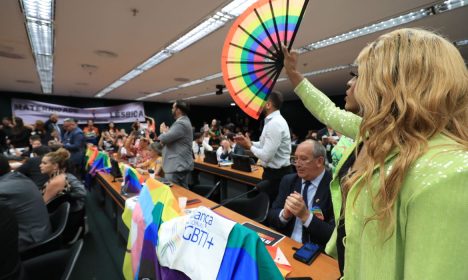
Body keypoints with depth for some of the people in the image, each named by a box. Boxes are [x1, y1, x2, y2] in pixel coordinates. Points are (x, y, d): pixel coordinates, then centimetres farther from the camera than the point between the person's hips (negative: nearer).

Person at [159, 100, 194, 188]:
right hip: (180, 164, 11)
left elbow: (164, 138, -23)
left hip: (177, 166, -11)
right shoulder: (184, 122, 17)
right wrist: (166, 131, -2)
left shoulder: (181, 124, -19)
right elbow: (170, 138, 20)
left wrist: (163, 131, 0)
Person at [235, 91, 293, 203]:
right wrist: (250, 142, 4)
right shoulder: (273, 120, 8)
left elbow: (266, 156, -26)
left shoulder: (275, 123, -24)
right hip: (276, 172, 10)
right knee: (271, 204, 23)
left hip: (276, 174, -10)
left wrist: (250, 147, -10)